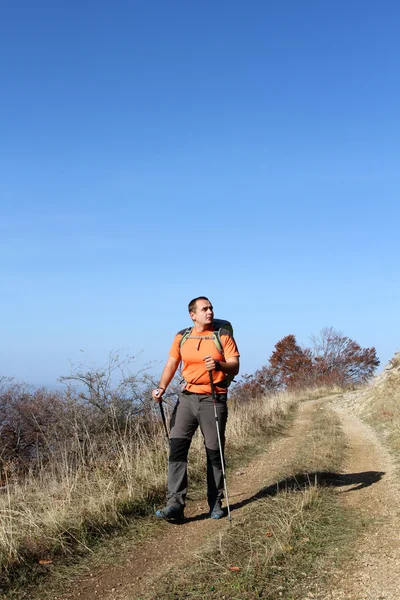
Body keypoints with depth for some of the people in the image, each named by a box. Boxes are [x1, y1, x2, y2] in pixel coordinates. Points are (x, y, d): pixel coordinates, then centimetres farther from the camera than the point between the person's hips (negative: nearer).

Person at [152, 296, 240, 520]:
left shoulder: (223, 335, -1)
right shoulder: (182, 337, 8)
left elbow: (235, 368, -7)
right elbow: (172, 364, 12)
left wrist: (219, 365, -28)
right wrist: (162, 387, -3)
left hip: (214, 399, -2)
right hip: (187, 398, 3)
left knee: (214, 452, 5)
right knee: (177, 447, -9)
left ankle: (216, 503, 19)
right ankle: (175, 503, -10)